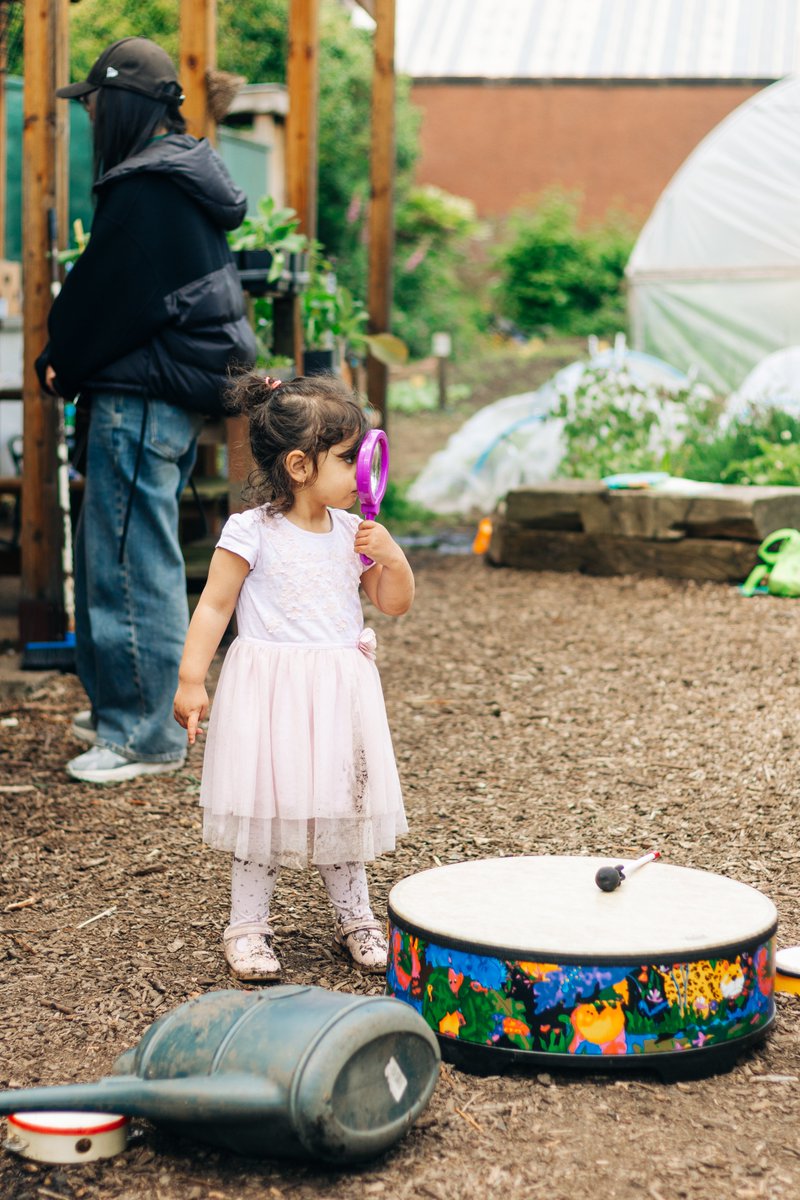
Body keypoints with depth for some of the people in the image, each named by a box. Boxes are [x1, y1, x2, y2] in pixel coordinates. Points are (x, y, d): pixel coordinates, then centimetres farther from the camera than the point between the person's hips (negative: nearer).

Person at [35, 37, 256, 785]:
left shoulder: (147, 189, -17)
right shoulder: (188, 176, 15)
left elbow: (106, 296, -16)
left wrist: (61, 364, 1)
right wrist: (74, 361, 11)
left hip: (144, 395, -11)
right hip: (183, 386, 11)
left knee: (130, 561, -4)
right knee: (109, 551, 19)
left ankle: (145, 736, 3)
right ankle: (122, 709, 30)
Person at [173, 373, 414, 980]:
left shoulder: (353, 532, 4)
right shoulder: (251, 533, -10)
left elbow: (396, 602, 10)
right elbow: (215, 606, -6)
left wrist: (391, 557, -9)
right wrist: (191, 680, -10)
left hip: (340, 689, 5)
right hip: (270, 688, -4)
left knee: (344, 804, 12)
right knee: (267, 805, 1)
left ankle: (354, 916, 26)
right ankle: (249, 925, 15)